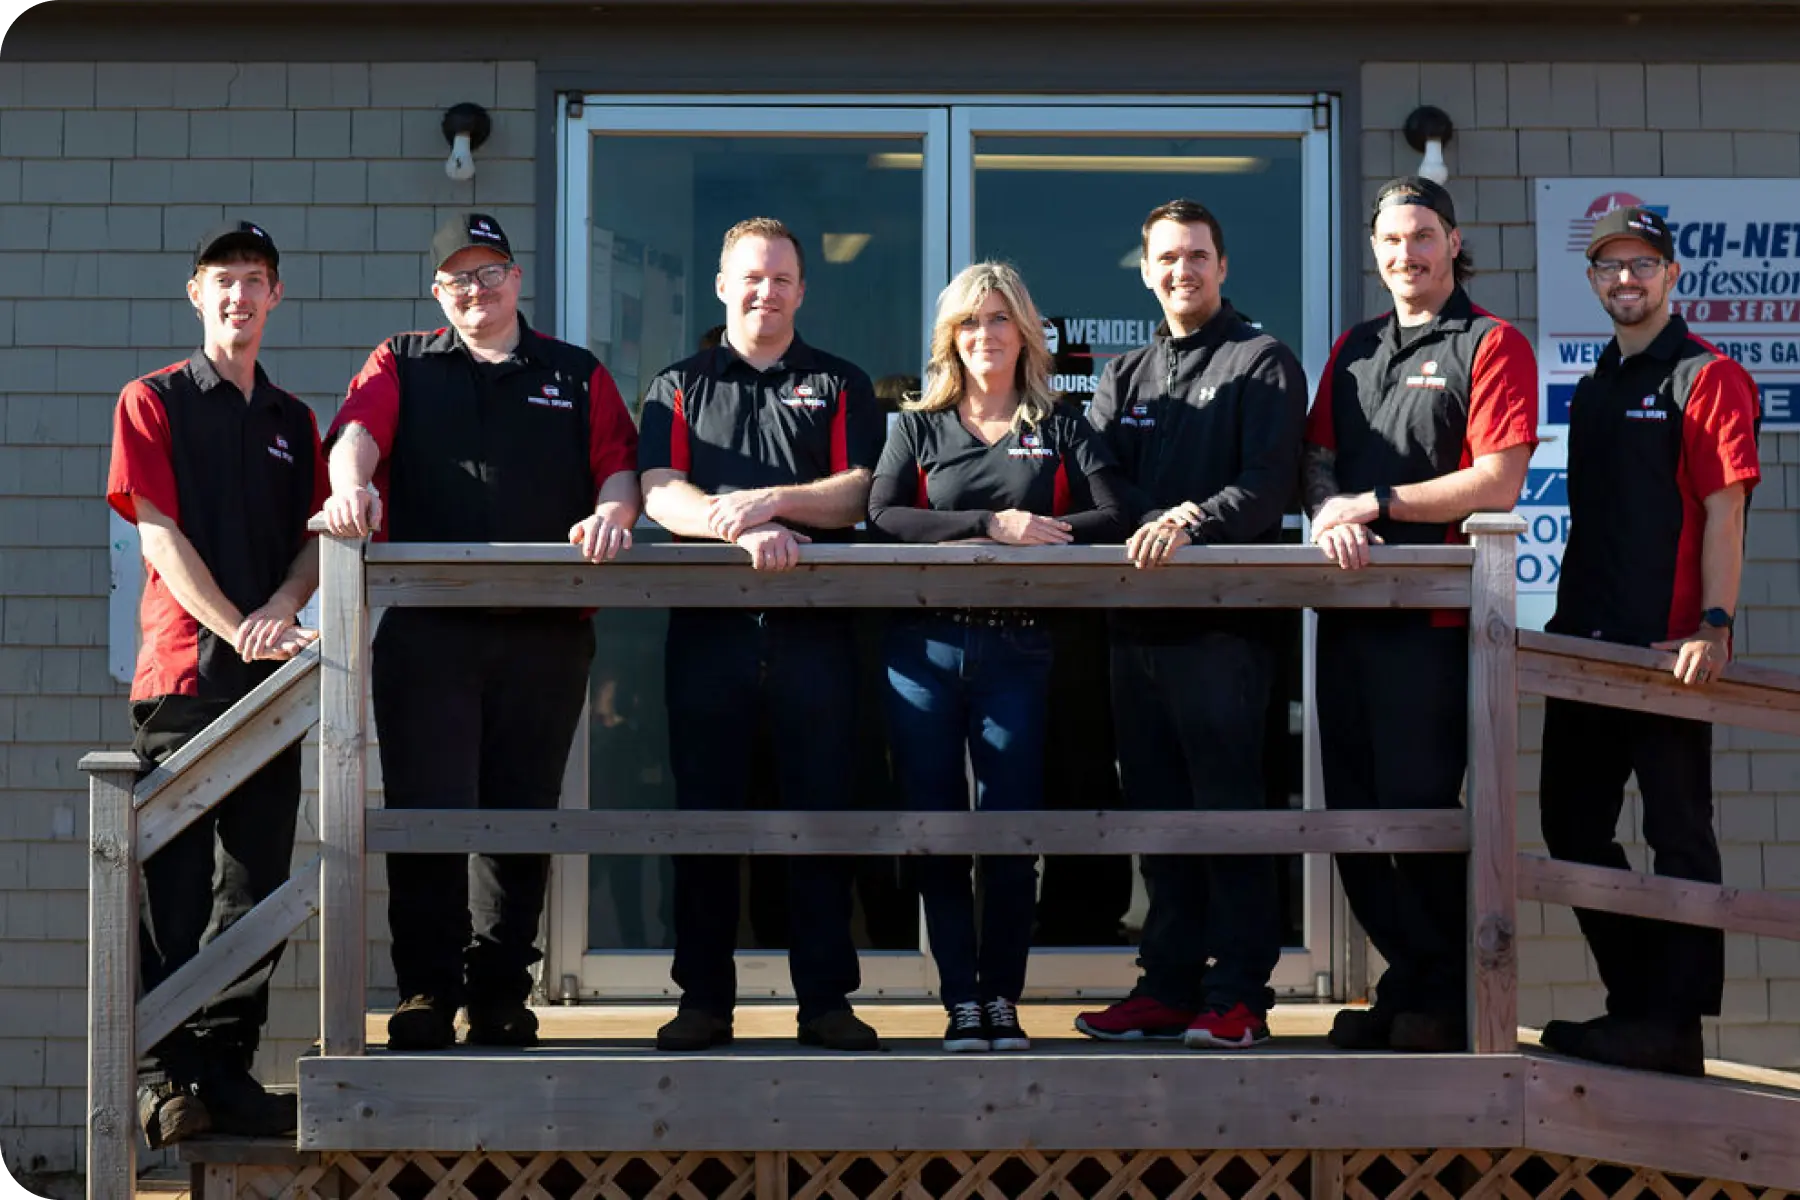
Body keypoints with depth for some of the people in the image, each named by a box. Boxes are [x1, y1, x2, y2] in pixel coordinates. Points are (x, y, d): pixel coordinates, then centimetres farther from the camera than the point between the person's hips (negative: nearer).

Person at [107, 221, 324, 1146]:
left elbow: (316, 541, 13)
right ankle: (165, 1072, 1)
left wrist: (279, 611, -9)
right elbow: (162, 534, -5)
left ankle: (227, 1065, 11)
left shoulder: (294, 422, 18)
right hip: (182, 667, -4)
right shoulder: (152, 403, 4)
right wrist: (238, 629, -16)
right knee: (175, 883, -5)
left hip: (272, 681, 4)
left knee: (256, 883, 4)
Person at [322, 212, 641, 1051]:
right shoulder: (401, 366, 15)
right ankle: (426, 993, 2)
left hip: (546, 630, 1)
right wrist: (351, 484, -26)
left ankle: (501, 996, 13)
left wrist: (612, 511, -15)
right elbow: (358, 430, -3)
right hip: (425, 626, -1)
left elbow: (620, 466, 9)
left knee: (523, 815, 4)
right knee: (428, 812, -5)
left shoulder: (577, 377, 18)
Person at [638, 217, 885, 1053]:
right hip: (707, 625, 1)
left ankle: (826, 998, 5)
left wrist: (774, 500, -17)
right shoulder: (680, 387, 14)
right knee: (704, 812, 2)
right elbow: (661, 491, -2)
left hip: (814, 627, 0)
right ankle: (704, 998, 9)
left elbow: (859, 491, 0)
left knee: (822, 810, -1)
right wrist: (741, 530, -20)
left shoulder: (840, 386, 14)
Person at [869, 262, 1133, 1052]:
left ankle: (1002, 1000, 8)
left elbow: (1114, 521, -2)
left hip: (1019, 651, 0)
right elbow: (883, 519, -5)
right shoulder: (917, 429, 13)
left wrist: (1044, 532, -18)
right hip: (924, 649, 1)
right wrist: (991, 525, -14)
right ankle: (961, 1003, 7)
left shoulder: (1062, 432, 13)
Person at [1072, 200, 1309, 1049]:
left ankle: (1239, 995, -2)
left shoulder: (1263, 364, 4)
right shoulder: (1125, 377, 21)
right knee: (1156, 809, 9)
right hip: (1137, 616, 6)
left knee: (1229, 805, -6)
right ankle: (1169, 985, 15)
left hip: (1225, 618, -6)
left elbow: (1269, 484, -9)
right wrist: (1149, 526, -13)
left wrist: (1192, 520, -25)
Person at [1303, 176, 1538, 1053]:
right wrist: (1329, 511, -8)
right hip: (1350, 611, 7)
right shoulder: (1353, 352, 19)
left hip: (1433, 617, -7)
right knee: (1351, 812, 8)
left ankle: (1447, 998, 9)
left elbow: (1497, 484, -11)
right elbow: (1318, 459, 14)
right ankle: (1409, 978, 21)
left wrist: (1374, 504, -10)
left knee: (1419, 809, -5)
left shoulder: (1491, 346, -2)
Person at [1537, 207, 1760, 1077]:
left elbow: (1725, 510, -12)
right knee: (1572, 823, 11)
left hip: (1665, 646, -8)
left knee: (1677, 833, -2)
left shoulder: (1707, 378, -5)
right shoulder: (1594, 389, 17)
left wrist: (1713, 624, -21)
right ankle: (1639, 1000, 22)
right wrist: (1566, 620, 17)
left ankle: (1674, 1027, 2)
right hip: (1586, 644, 8)